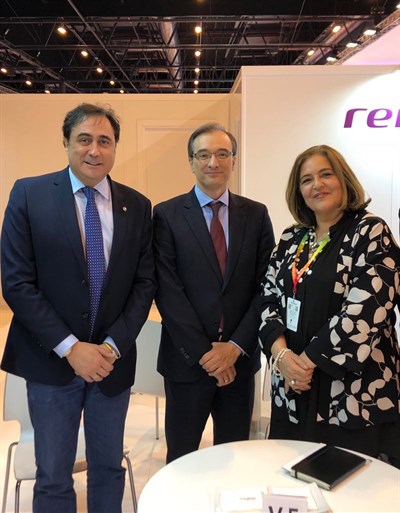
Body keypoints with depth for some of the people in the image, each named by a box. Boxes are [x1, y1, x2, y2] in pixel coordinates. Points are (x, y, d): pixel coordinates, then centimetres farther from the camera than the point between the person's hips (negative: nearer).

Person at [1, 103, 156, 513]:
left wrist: (112, 345, -10)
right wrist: (70, 347, -14)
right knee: (53, 478, 12)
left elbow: (144, 283, 2)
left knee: (108, 468, 17)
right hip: (52, 360, -2)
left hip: (113, 359, 2)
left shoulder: (137, 206, 2)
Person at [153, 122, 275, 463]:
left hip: (239, 358, 3)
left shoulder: (256, 215, 3)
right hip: (187, 359, -2)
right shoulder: (167, 215, -5)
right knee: (181, 457, 14)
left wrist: (235, 346, -9)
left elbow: (266, 287, -1)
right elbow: (167, 291, -10)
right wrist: (203, 353, -13)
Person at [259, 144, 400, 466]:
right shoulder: (291, 240, 9)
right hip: (294, 389, 5)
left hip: (355, 392, -5)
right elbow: (269, 298, 5)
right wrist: (281, 354, -13)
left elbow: (365, 309, -19)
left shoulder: (371, 233, -8)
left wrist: (308, 361, -16)